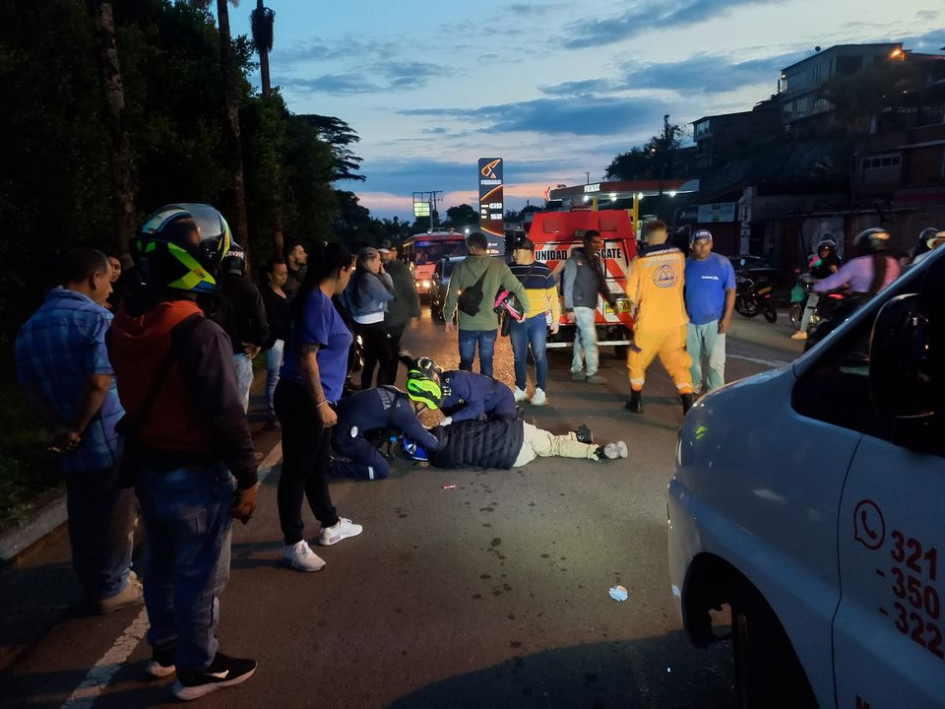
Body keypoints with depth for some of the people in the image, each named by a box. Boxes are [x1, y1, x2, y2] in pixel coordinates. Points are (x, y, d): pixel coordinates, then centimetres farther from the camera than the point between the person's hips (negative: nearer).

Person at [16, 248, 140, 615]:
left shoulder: (30, 327, 9)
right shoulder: (98, 319, -15)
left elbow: (29, 385, 3)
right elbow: (99, 382, -24)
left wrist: (60, 428, -6)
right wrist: (77, 429, -13)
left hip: (72, 449, 7)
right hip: (110, 441, -7)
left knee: (82, 519, 19)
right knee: (114, 519, 9)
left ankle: (91, 585, 34)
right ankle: (112, 589, 22)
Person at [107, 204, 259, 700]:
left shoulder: (124, 322, -1)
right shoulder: (198, 334, -27)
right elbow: (226, 417, -23)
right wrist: (247, 478, -15)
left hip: (146, 466, 8)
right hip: (196, 475, -8)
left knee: (161, 565, 23)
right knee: (199, 576, 9)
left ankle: (165, 650, 41)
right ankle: (197, 669, 26)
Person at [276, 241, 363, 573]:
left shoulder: (320, 299, 12)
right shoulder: (318, 302, -18)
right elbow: (306, 358, -22)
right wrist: (321, 404, -20)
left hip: (312, 399, 10)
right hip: (304, 400, -10)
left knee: (318, 465, 21)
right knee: (297, 470, 2)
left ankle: (331, 526, 37)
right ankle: (293, 544, 14)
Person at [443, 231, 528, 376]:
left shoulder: (460, 267, -6)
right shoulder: (498, 265, -5)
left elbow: (452, 295, -3)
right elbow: (517, 288, -4)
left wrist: (448, 318, 8)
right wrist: (525, 309, 8)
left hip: (467, 325, 0)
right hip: (490, 324, 1)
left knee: (466, 362, 11)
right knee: (486, 363, 12)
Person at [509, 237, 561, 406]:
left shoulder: (543, 270, 0)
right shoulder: (511, 270, 6)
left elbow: (553, 296, 4)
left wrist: (555, 319, 1)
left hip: (538, 319, -2)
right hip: (516, 320, 3)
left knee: (539, 355, -1)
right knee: (519, 356, 8)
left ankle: (540, 391, 6)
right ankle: (520, 390, 19)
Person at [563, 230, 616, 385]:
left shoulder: (596, 261, 13)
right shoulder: (574, 261, -10)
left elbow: (602, 284, 18)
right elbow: (567, 285, -12)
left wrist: (611, 300, 7)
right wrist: (569, 308, -16)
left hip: (591, 306, 8)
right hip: (580, 306, -8)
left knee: (581, 338, 13)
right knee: (590, 338, -9)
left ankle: (576, 370, 20)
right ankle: (592, 373, -3)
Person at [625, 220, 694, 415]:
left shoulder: (640, 261, -12)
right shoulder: (678, 256, 0)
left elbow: (632, 293, -5)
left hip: (648, 323, -3)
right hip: (676, 321, 3)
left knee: (637, 361, 16)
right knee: (678, 362, 9)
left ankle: (636, 402, 25)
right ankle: (688, 405, -2)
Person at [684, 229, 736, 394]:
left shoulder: (722, 263, -7)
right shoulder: (686, 264, 2)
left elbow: (730, 291, -7)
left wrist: (727, 317, -13)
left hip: (714, 320, -3)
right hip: (691, 320, 3)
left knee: (715, 360, -2)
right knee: (692, 358, 13)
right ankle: (693, 387, 28)